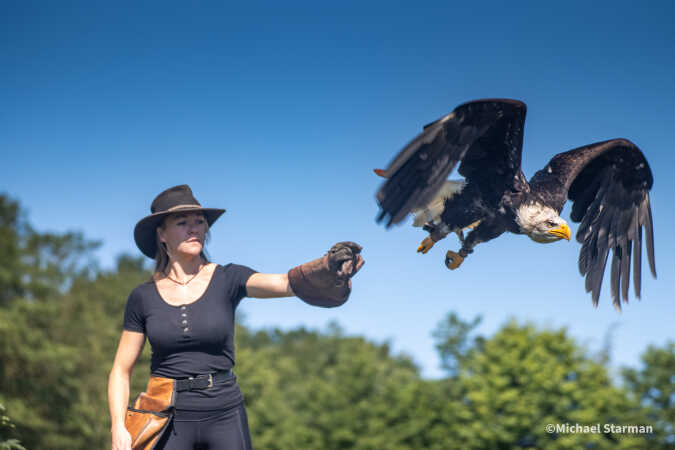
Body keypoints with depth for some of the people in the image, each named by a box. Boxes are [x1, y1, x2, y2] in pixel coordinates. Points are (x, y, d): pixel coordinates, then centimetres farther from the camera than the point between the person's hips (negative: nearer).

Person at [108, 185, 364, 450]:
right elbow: (121, 370, 7)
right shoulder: (144, 297, 3)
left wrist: (328, 265, -38)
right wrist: (118, 428, -7)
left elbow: (287, 283, -18)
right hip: (169, 419, 0)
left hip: (224, 416, 0)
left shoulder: (227, 280, 0)